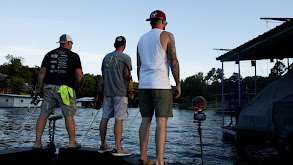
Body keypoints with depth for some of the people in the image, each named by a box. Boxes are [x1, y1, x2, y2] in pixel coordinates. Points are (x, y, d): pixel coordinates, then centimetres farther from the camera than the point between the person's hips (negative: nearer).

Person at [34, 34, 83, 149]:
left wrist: (41, 88, 14)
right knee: (69, 116, 4)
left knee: (44, 114, 7)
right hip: (65, 89, -3)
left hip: (49, 87, 4)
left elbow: (42, 73, 9)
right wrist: (79, 87, 12)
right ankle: (72, 143, 13)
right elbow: (79, 75, -2)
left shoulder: (49, 54, 13)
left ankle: (37, 142, 8)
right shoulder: (73, 56, 3)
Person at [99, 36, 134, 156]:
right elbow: (128, 77, -8)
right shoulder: (125, 58, -3)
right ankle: (117, 148, -5)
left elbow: (103, 77, 16)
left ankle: (103, 145, 16)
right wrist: (131, 92, 0)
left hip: (107, 92, 6)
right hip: (120, 93, -6)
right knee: (119, 119, -6)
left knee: (105, 118, 8)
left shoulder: (106, 57, 15)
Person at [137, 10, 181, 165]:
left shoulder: (141, 39, 18)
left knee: (146, 120, 9)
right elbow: (173, 61, -7)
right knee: (161, 122, -6)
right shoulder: (167, 36, 1)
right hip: (161, 84, -6)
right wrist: (178, 84, -3)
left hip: (144, 85, 6)